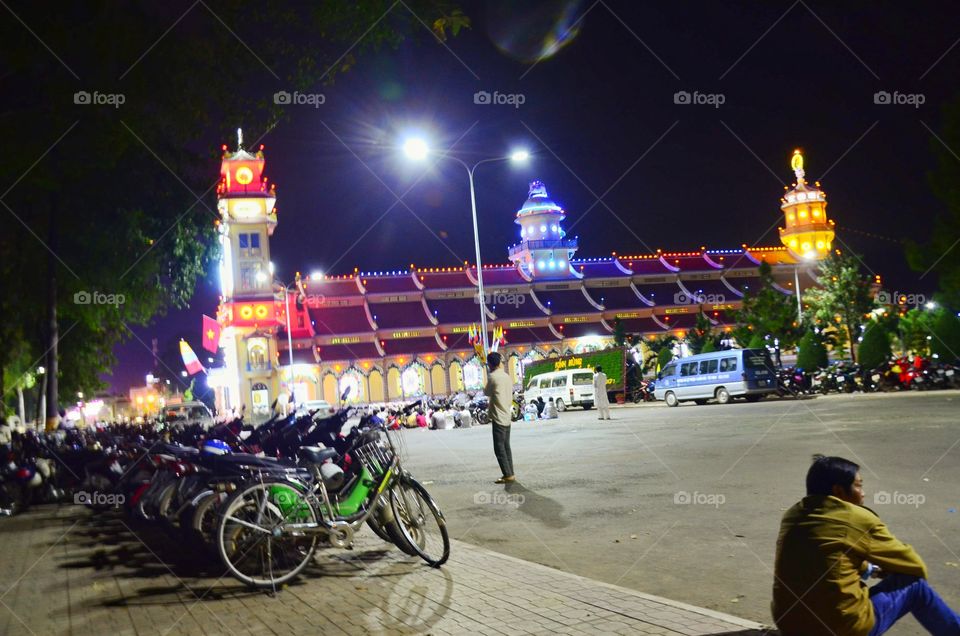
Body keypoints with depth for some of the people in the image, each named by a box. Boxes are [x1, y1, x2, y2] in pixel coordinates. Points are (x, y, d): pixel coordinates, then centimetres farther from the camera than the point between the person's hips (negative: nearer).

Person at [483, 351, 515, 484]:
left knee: (499, 448, -4)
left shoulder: (492, 376, -14)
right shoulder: (507, 376, 11)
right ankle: (510, 474, 15)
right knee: (506, 447, 13)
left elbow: (486, 392, 0)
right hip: (507, 417, 8)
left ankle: (508, 475, -6)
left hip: (498, 418, -8)